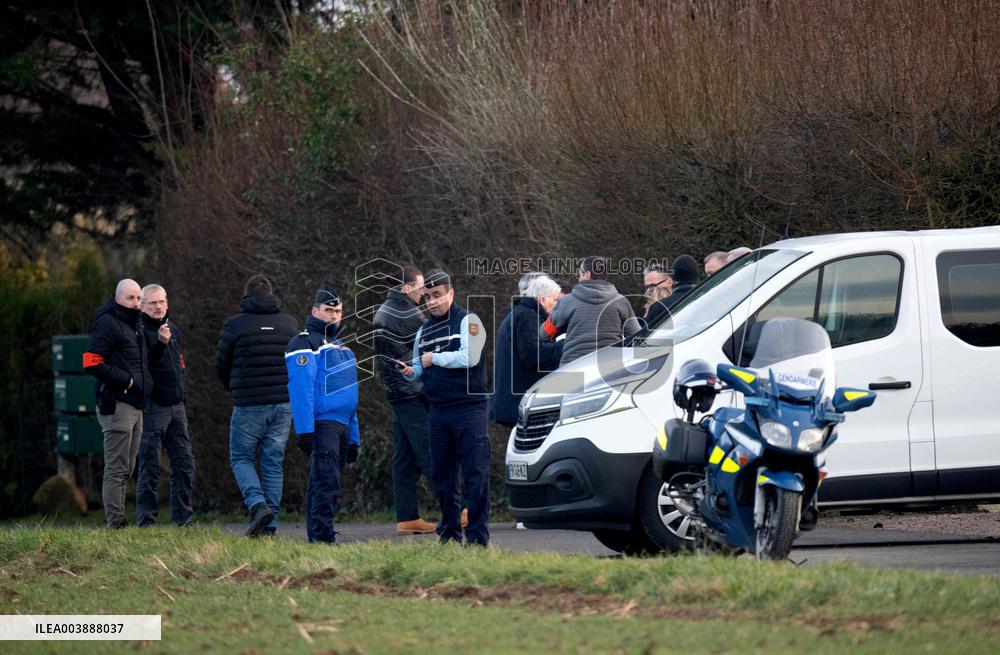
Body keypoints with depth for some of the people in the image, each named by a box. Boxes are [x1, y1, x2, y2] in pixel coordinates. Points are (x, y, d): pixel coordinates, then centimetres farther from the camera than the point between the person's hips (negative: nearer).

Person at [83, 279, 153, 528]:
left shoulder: (135, 325, 19)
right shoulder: (108, 323, -10)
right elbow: (91, 362, -19)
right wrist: (125, 379, -16)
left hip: (135, 405, 10)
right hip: (117, 403, -10)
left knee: (126, 469, 12)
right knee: (116, 468, -9)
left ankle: (116, 519, 17)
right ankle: (115, 522, -10)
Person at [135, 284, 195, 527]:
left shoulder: (173, 329, 16)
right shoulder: (139, 330, -9)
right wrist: (160, 343, -33)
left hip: (176, 407, 7)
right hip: (152, 406, -7)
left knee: (184, 463, 5)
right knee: (150, 467, -5)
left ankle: (182, 518, 11)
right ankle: (145, 521, -1)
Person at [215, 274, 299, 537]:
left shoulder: (235, 325, -6)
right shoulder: (290, 324, 6)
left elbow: (221, 366, 3)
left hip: (248, 405, -3)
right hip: (283, 404, 4)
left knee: (241, 458, 10)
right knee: (274, 463, 9)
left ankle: (258, 505, -14)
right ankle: (270, 526, 6)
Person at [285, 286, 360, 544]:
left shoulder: (339, 346, 25)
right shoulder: (305, 343, -5)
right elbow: (300, 390, -15)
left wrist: (354, 438, 23)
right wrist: (305, 431, -24)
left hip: (341, 425, 9)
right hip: (321, 423, -9)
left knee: (321, 485, 10)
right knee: (326, 483, -17)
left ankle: (315, 540, 12)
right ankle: (322, 537, -22)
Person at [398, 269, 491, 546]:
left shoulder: (467, 321, -3)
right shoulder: (424, 331, 18)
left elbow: (469, 357, -17)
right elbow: (421, 368, 25)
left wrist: (435, 359, -9)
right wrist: (411, 371, 2)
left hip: (469, 407, -7)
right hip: (438, 410, 7)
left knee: (475, 473, -8)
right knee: (441, 474, 8)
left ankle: (478, 534, -7)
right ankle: (450, 531, 18)